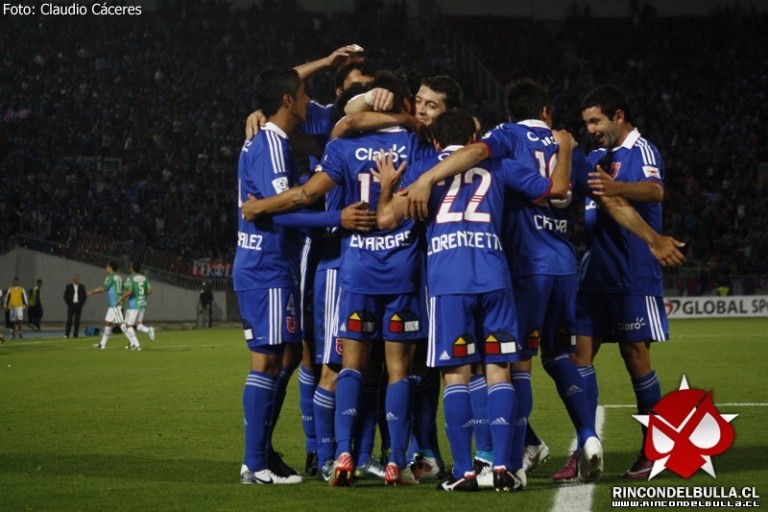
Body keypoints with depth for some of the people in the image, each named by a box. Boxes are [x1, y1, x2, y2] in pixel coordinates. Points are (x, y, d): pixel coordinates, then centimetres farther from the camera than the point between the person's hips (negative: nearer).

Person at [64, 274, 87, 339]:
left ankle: (75, 334, 2)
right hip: (71, 305, -1)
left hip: (78, 305, 1)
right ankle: (67, 334, -4)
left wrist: (81, 304, -1)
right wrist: (68, 303, -5)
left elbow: (84, 296, 9)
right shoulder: (69, 287, 4)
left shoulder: (82, 287, 8)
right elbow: (65, 296, 4)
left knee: (77, 320, -1)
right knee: (69, 319, -5)